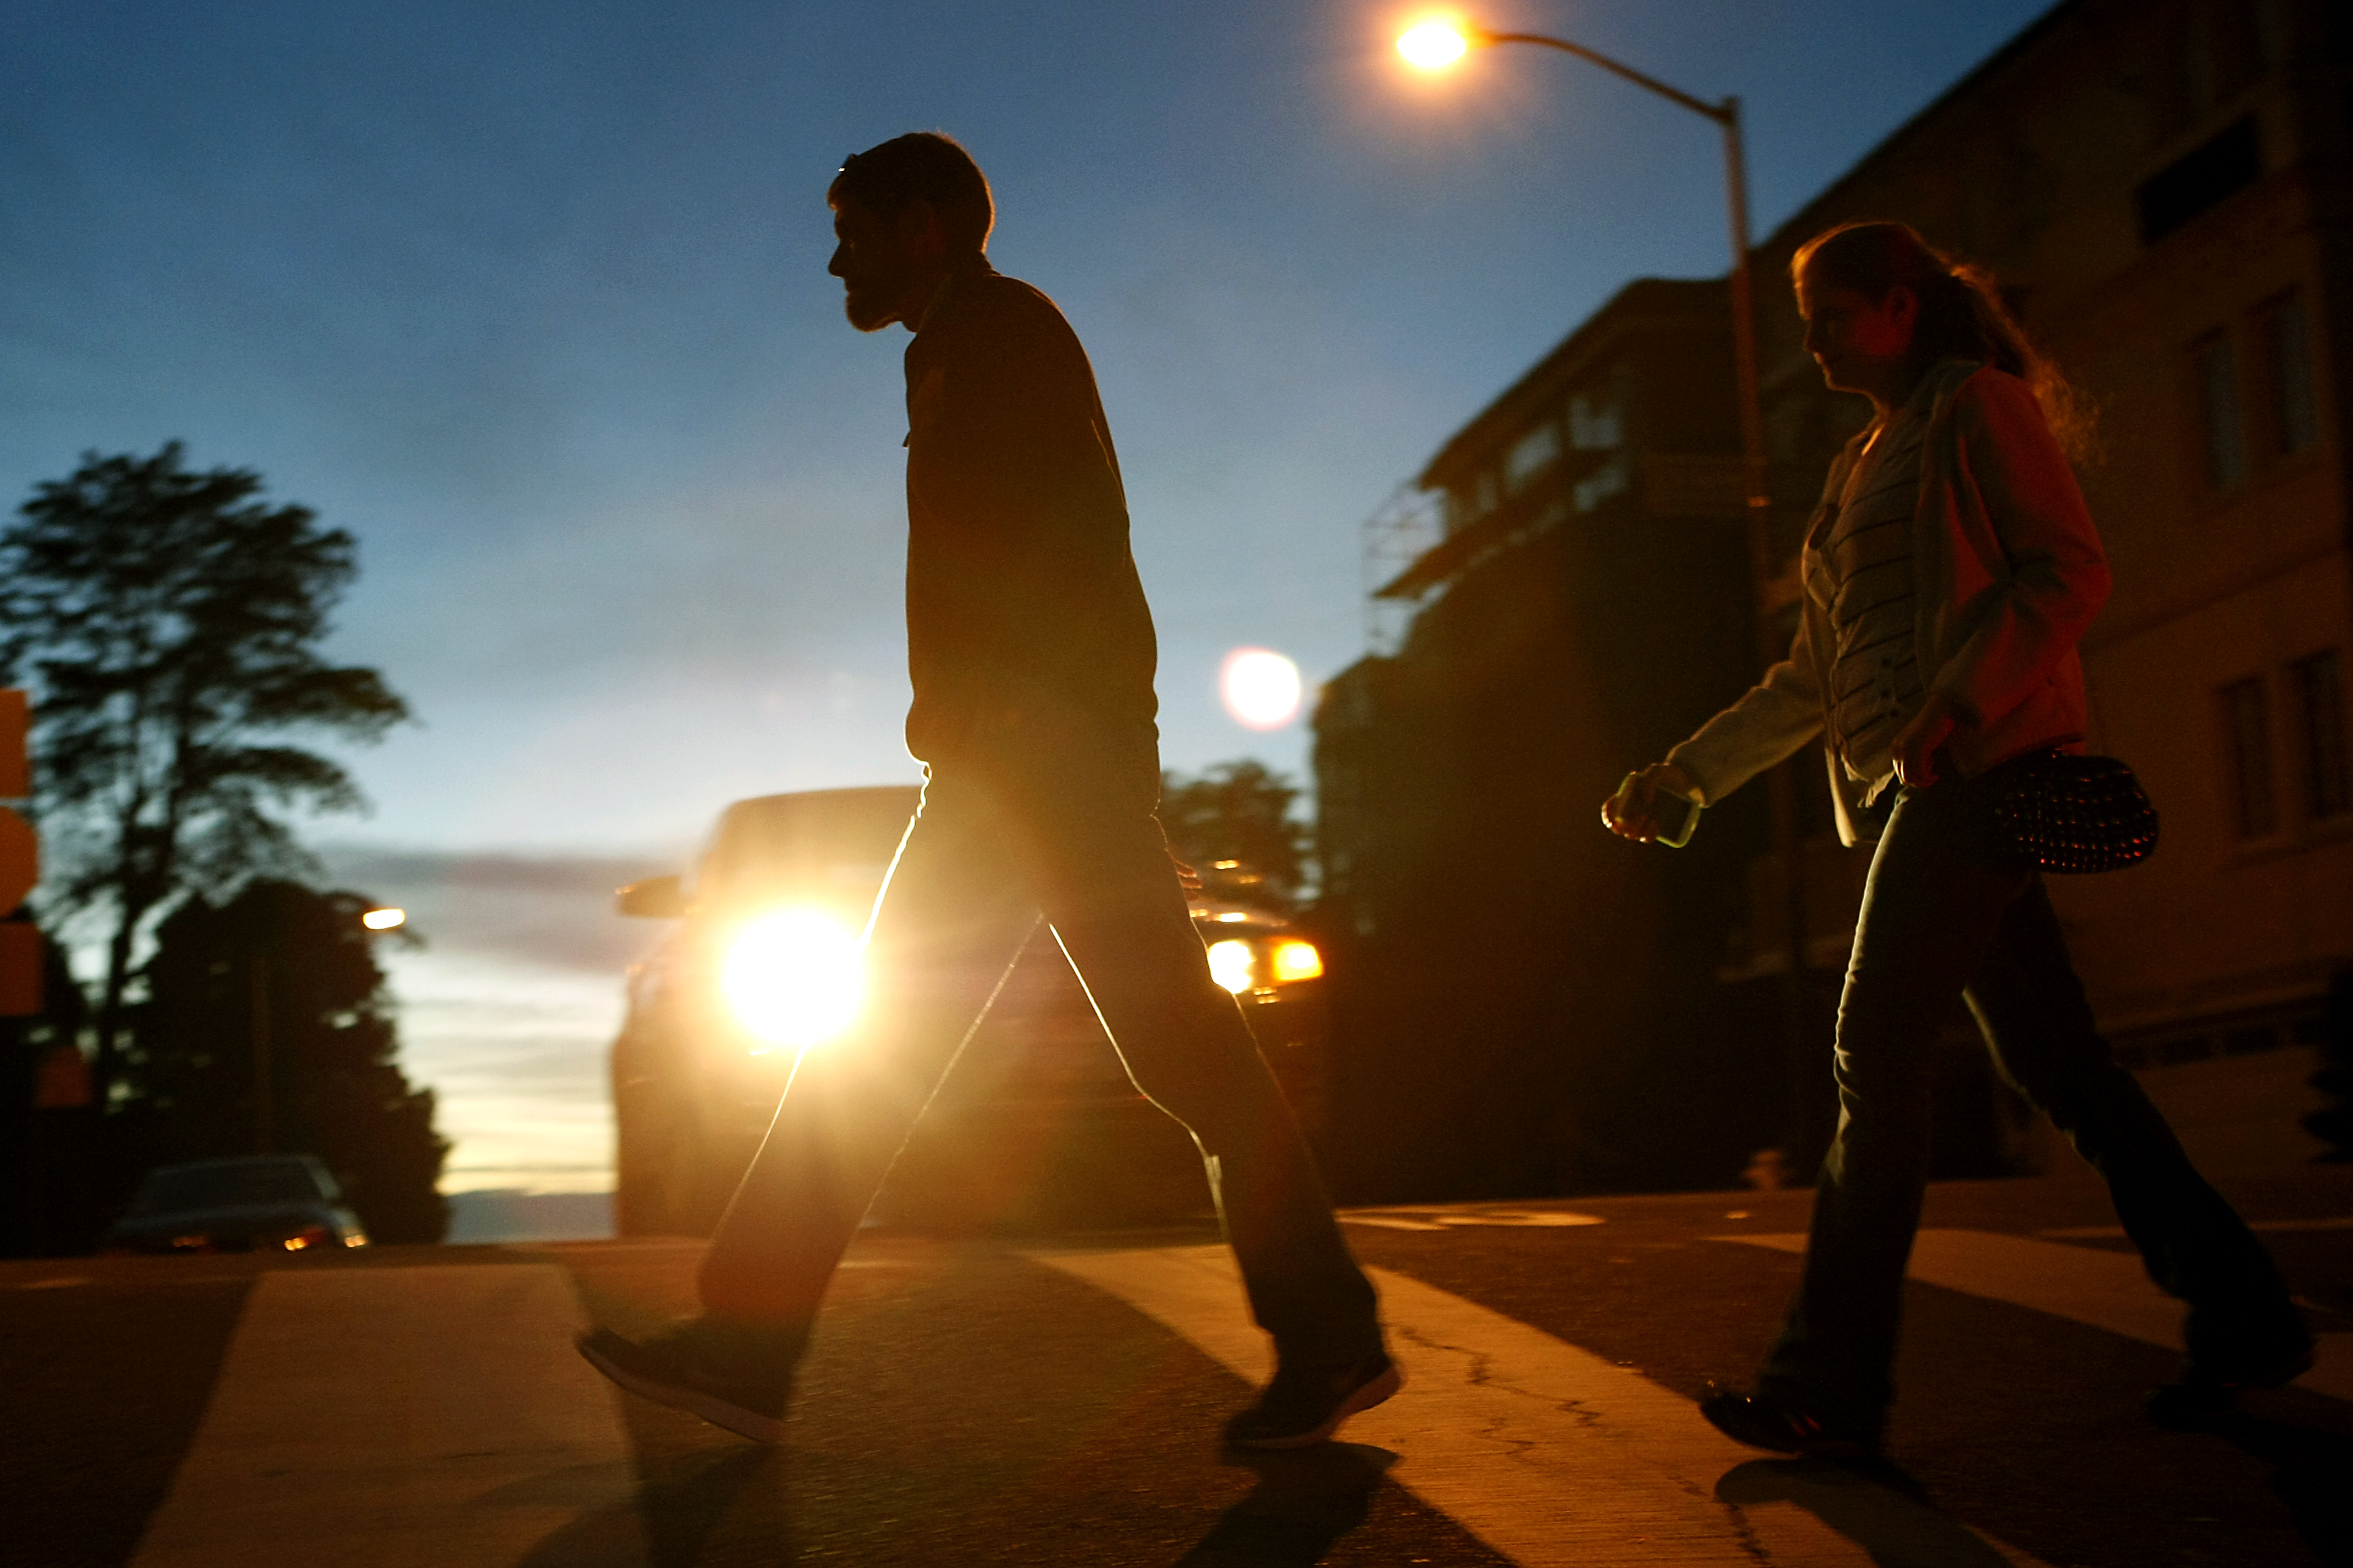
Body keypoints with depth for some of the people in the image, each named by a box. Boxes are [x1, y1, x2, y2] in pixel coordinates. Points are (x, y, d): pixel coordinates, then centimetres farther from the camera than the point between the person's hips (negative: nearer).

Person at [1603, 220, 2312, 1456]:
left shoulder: (1978, 405, 1)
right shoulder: (1862, 469, 25)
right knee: (2048, 1055, 5)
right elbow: (1813, 678, 25)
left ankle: (1829, 1388, -9)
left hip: (1982, 765, -9)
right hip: (1928, 788, 9)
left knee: (1878, 1054, -12)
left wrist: (1957, 704, -22)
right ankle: (2240, 1316, 12)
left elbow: (2071, 572, -10)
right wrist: (1682, 773, 20)